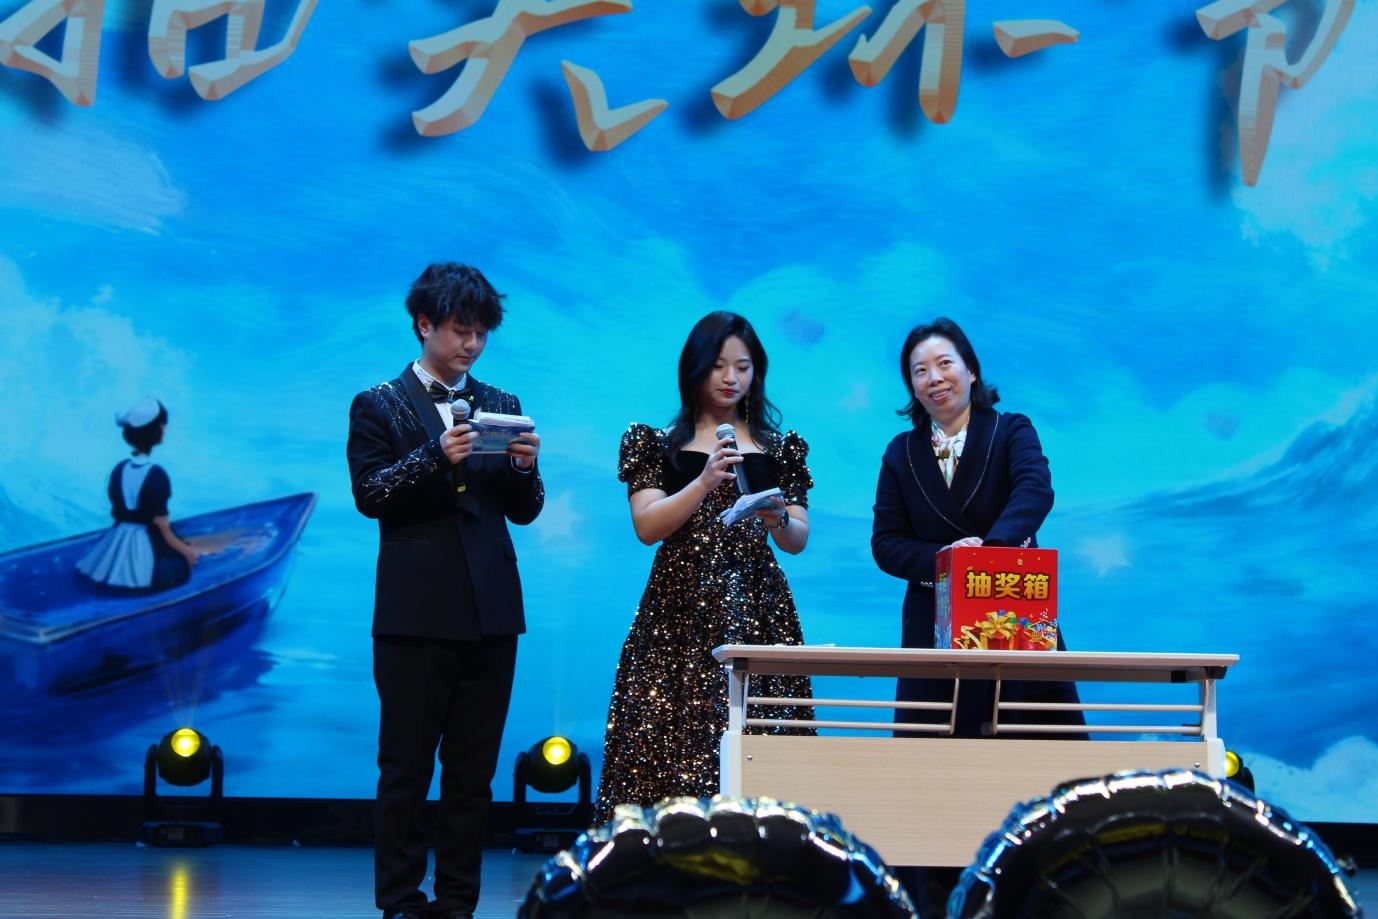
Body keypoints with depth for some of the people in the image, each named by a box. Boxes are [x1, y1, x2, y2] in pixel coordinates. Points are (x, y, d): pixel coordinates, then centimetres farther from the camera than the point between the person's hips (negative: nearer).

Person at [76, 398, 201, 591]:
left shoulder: (118, 469, 1)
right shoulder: (156, 475, -19)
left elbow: (117, 512, 8)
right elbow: (161, 525, -16)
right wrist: (186, 550, -2)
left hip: (116, 546, 7)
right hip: (147, 548, -7)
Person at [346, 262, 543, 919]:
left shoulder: (501, 407, 14)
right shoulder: (379, 406, 3)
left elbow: (523, 512, 11)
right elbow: (369, 495, -8)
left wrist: (524, 468, -10)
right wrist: (435, 456, -21)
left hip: (490, 612, 4)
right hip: (417, 613, -4)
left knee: (473, 770, 6)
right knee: (406, 768, 0)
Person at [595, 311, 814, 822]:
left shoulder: (779, 449, 14)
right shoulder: (659, 444, 8)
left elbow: (798, 541, 11)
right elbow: (647, 527, -5)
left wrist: (779, 519, -12)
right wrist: (705, 482, -17)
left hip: (758, 614, 2)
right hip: (681, 615, -2)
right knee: (675, 746, -9)